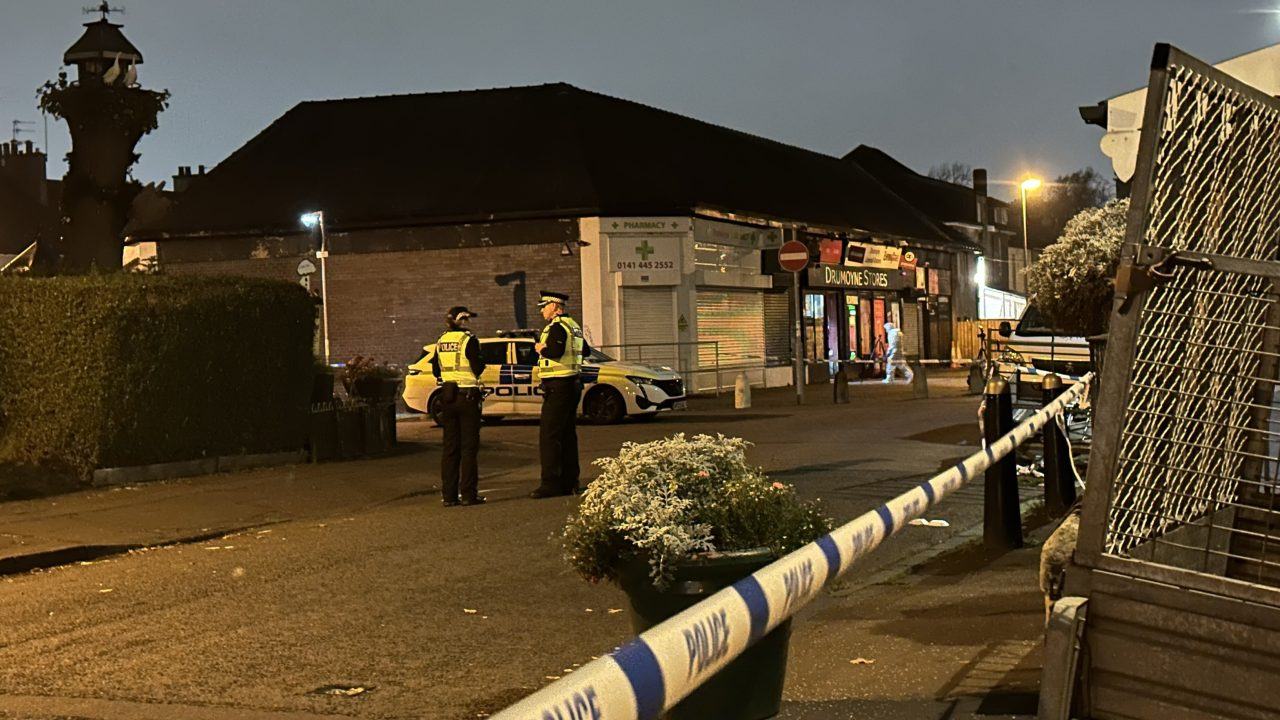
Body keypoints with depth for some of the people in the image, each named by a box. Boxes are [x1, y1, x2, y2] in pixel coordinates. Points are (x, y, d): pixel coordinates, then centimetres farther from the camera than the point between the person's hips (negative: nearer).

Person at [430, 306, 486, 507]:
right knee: (469, 447, 0)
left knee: (450, 447, 10)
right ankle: (468, 494, -2)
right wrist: (481, 360, 6)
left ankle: (449, 495, 10)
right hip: (467, 396, -6)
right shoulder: (469, 340, -11)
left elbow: (435, 370, 13)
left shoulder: (441, 341, 9)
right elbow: (478, 369, -14)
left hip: (447, 397, 6)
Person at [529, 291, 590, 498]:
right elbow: (586, 350, 25)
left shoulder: (557, 327, -14)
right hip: (573, 385, 10)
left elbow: (555, 351, -29)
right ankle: (570, 481, 16)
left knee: (549, 436, -8)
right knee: (568, 435, 13)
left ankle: (550, 483, -9)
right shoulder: (573, 325, 16)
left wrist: (541, 349, -12)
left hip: (558, 386, -10)